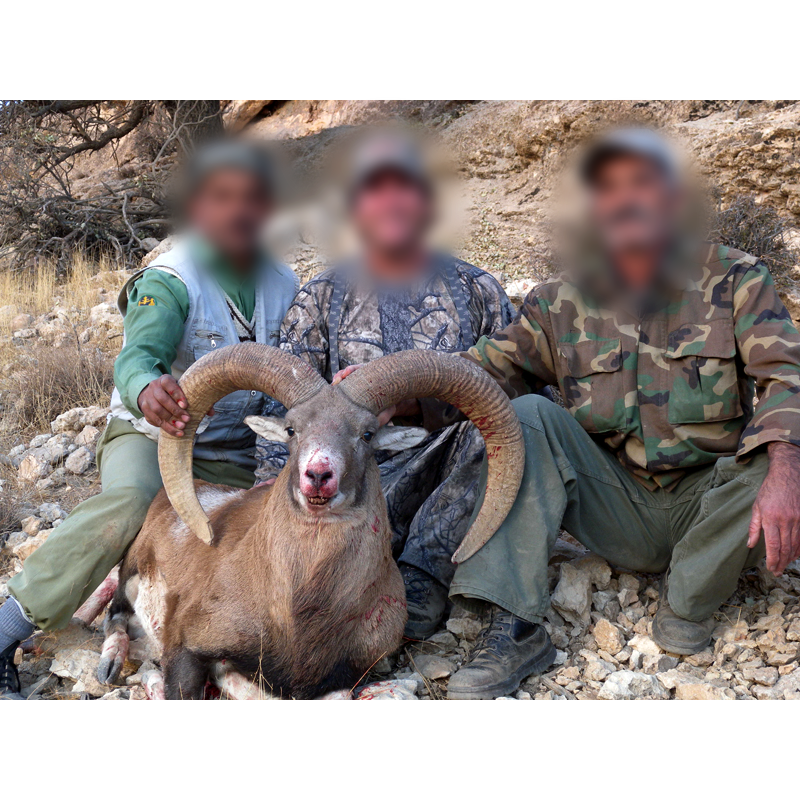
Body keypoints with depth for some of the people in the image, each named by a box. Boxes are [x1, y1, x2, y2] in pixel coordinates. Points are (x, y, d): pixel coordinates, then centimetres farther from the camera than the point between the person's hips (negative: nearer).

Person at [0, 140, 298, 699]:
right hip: (148, 435, -5)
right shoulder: (169, 281, -15)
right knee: (130, 505, -37)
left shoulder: (283, 286, 2)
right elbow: (136, 355, -33)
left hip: (233, 458, 6)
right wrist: (147, 389, -58)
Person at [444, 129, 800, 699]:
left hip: (707, 502, -1)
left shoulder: (733, 280, -3)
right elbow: (484, 371, -3)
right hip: (618, 512, 2)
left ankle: (690, 602, -9)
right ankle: (515, 630, -25)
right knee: (526, 416, -19)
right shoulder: (562, 304, 2)